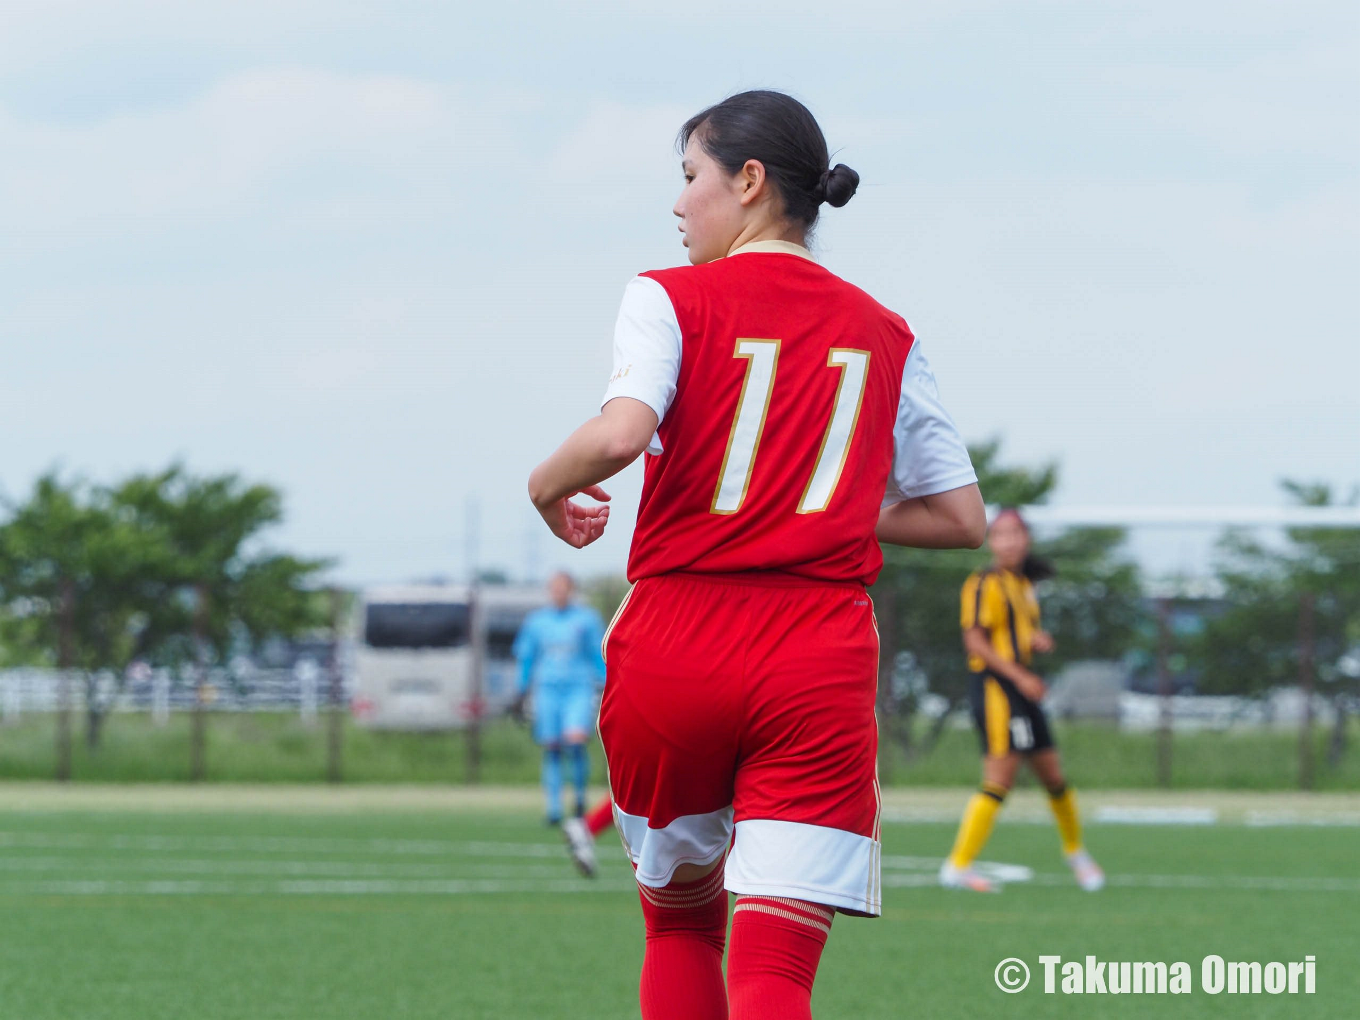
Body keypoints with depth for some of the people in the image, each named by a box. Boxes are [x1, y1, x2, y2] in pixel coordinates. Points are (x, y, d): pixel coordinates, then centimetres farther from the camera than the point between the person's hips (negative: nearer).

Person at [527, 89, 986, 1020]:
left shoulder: (671, 301, 1)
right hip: (822, 665, 1)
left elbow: (618, 434, -19)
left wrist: (546, 486, 1)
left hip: (674, 653, -1)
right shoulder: (883, 335, 13)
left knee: (680, 919, 22)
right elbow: (962, 518, 14)